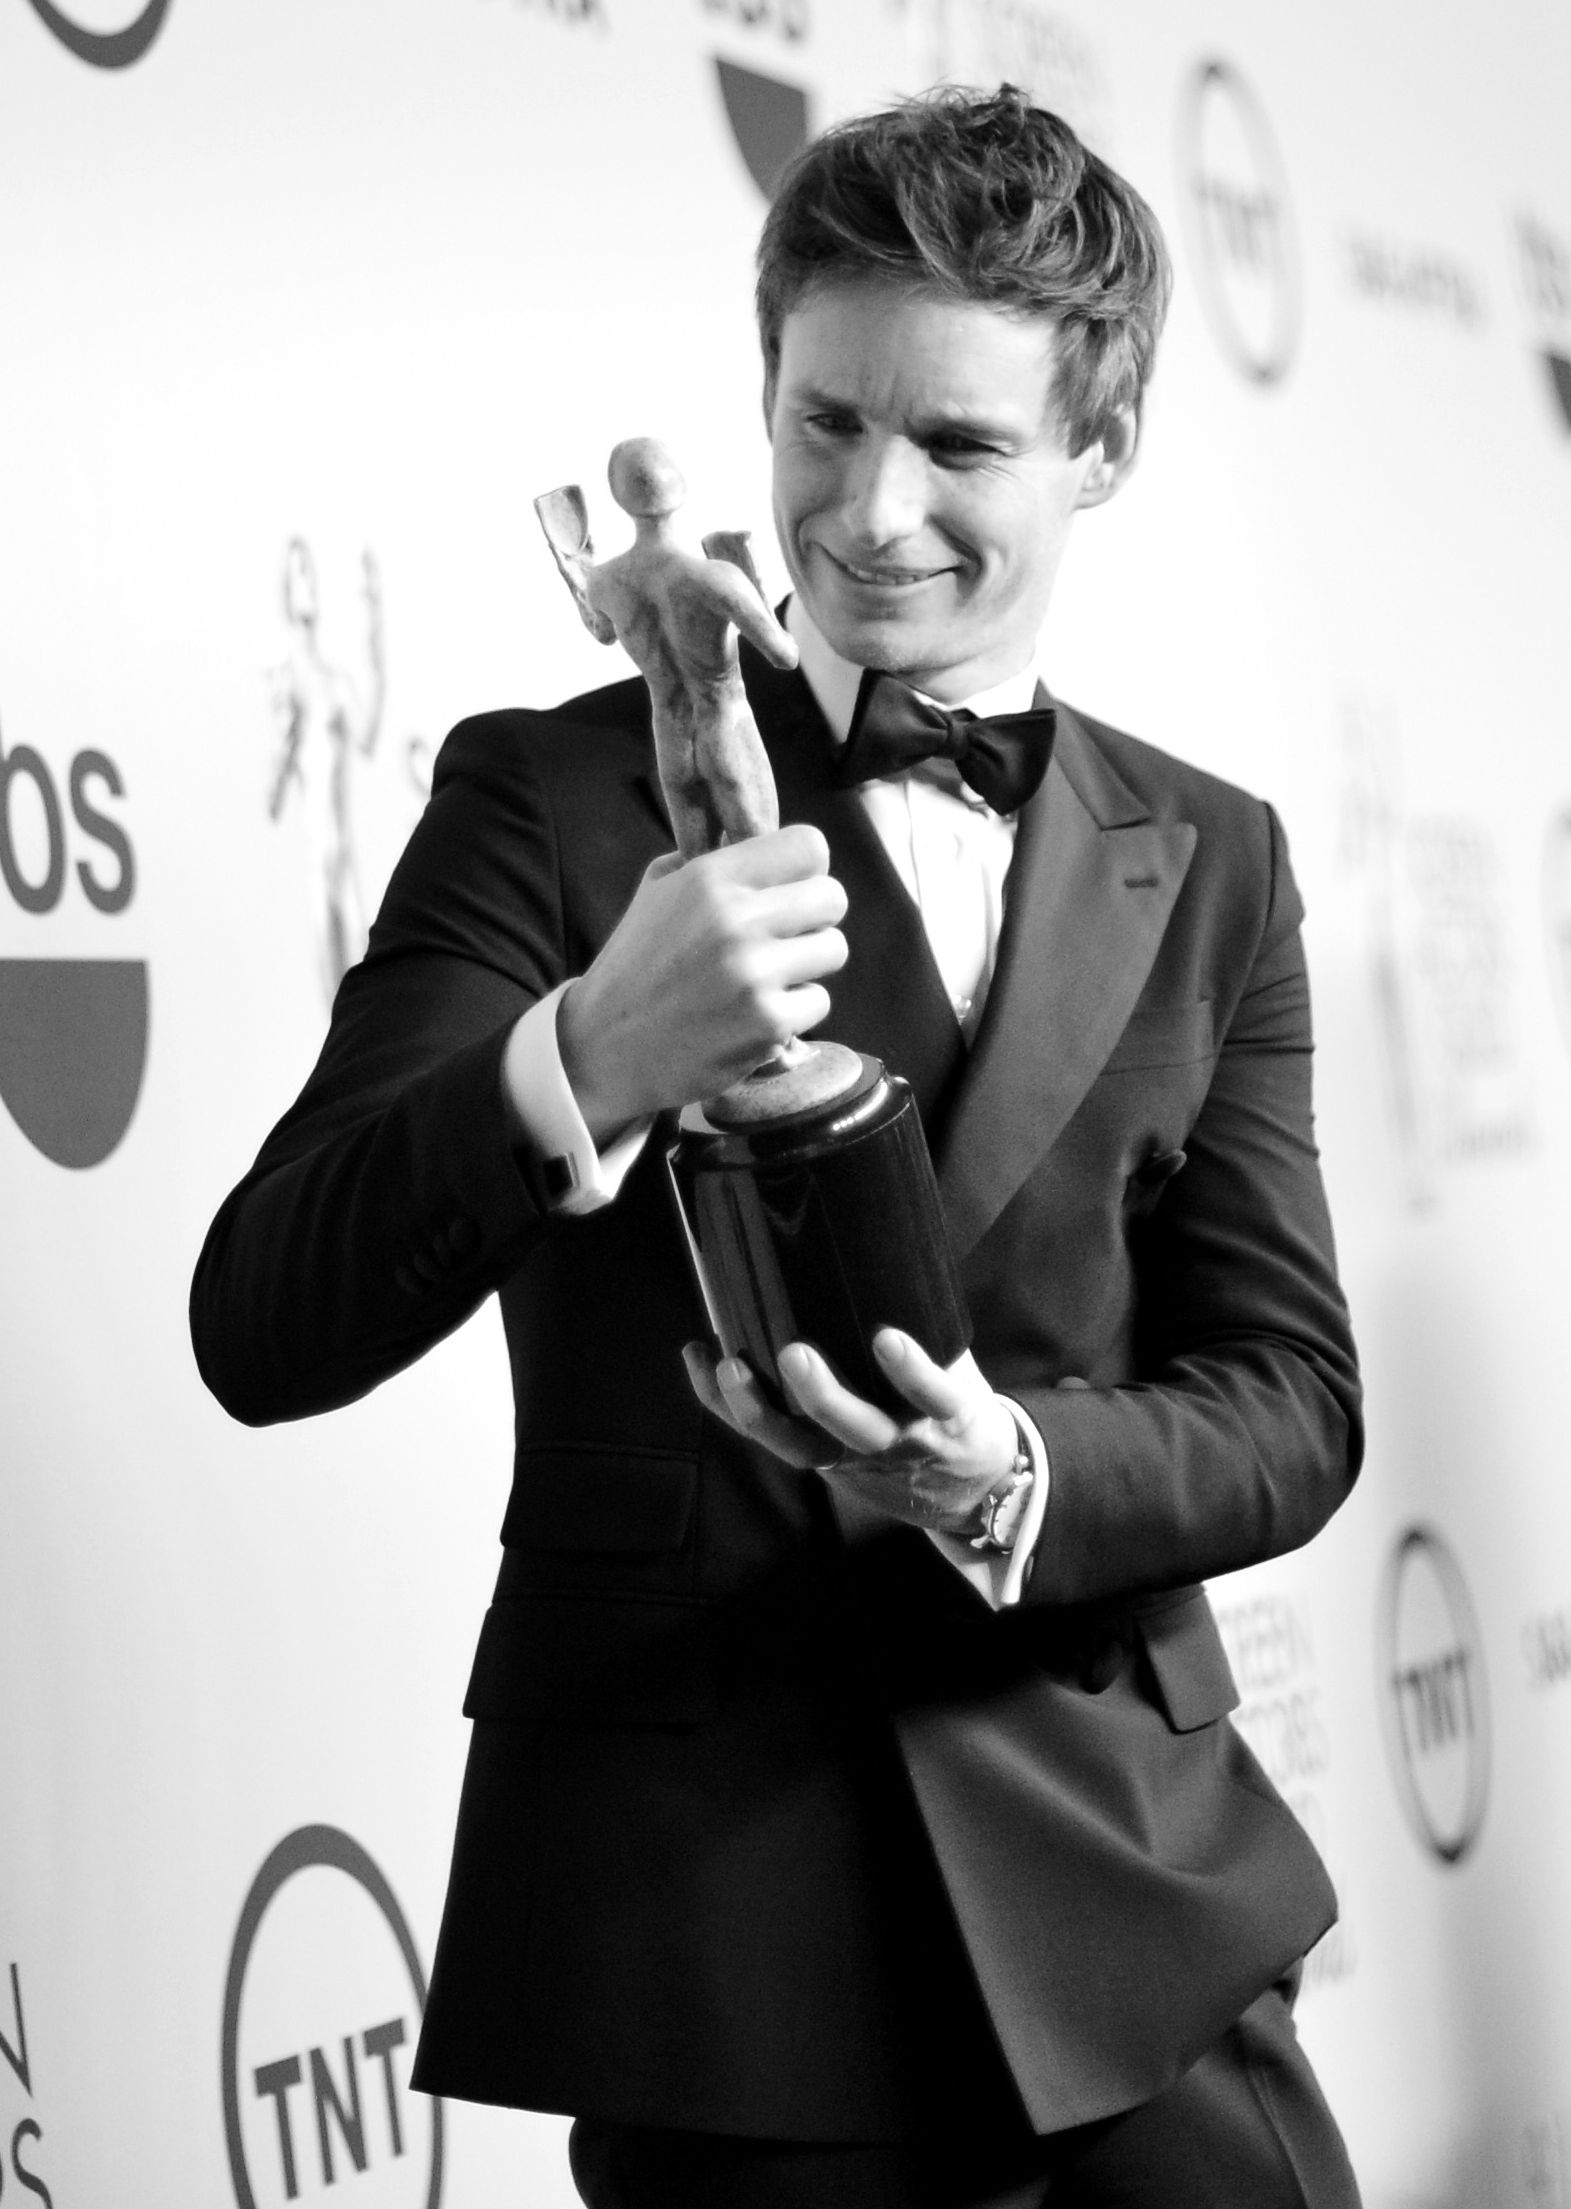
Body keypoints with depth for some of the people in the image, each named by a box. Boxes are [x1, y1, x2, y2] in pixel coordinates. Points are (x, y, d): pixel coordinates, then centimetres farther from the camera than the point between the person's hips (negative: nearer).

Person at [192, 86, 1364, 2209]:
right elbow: (266, 1329, -11)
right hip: (711, 1897, -3)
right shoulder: (555, 800, -3)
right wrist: (582, 1062, -29)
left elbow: (1289, 1400, 4)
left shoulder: (1209, 867, 9)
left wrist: (1012, 1477, -17)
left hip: (1123, 1879, 3)